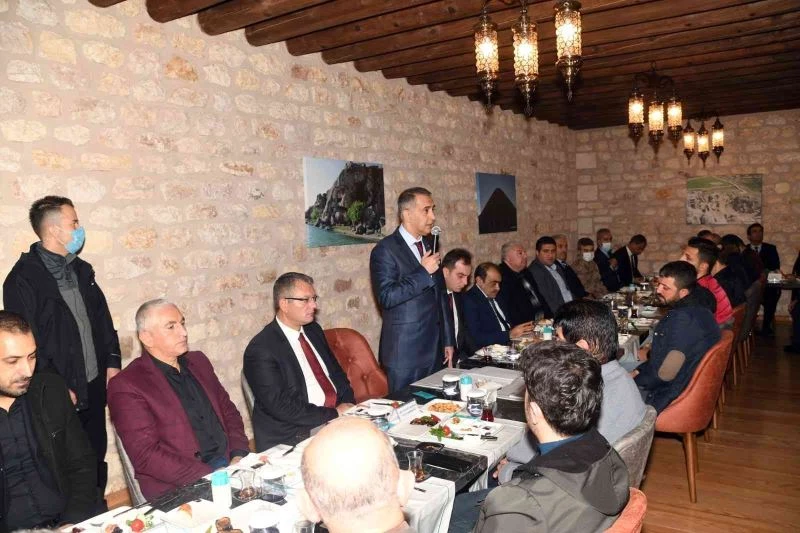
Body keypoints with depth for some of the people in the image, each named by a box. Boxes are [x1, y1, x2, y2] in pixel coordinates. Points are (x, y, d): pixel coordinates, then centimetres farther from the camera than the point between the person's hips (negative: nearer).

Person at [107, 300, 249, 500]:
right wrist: (210, 477, -19)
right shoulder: (126, 386, -7)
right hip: (181, 487, -6)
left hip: (229, 465, 6)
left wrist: (239, 456, -1)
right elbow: (146, 455, -13)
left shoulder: (198, 361, 13)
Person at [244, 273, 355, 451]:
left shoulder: (313, 330, 12)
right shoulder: (260, 350, -11)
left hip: (340, 414, 8)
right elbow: (280, 406, -16)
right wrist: (334, 414, -15)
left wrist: (349, 405, 0)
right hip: (299, 434, -8)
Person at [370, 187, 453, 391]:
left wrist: (447, 341, 18)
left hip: (434, 350, 6)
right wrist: (423, 272, -19)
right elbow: (386, 297, -22)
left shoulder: (429, 246, 13)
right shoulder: (385, 250, -10)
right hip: (405, 353, -6)